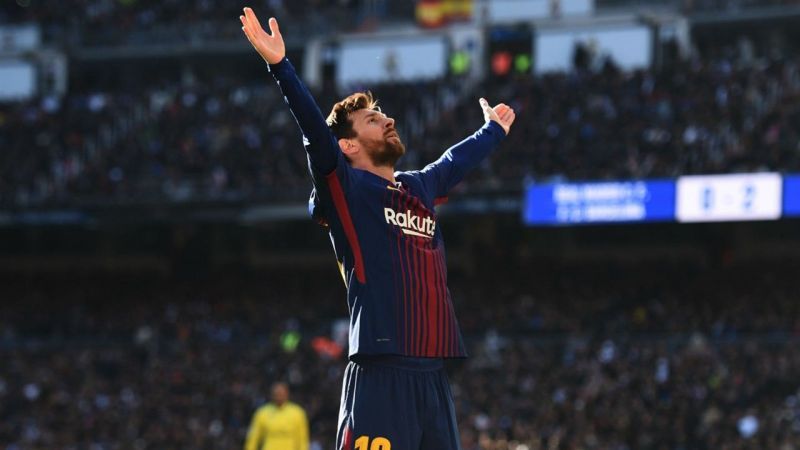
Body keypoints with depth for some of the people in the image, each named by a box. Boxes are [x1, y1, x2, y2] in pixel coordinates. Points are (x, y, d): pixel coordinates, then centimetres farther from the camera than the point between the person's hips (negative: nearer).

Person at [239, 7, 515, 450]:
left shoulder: (421, 188, 22)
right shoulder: (346, 188, 2)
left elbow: (457, 159, 41)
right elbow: (315, 131, -11)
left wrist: (494, 129, 60)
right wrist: (279, 64, -24)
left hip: (433, 372, 7)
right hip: (381, 371, -7)